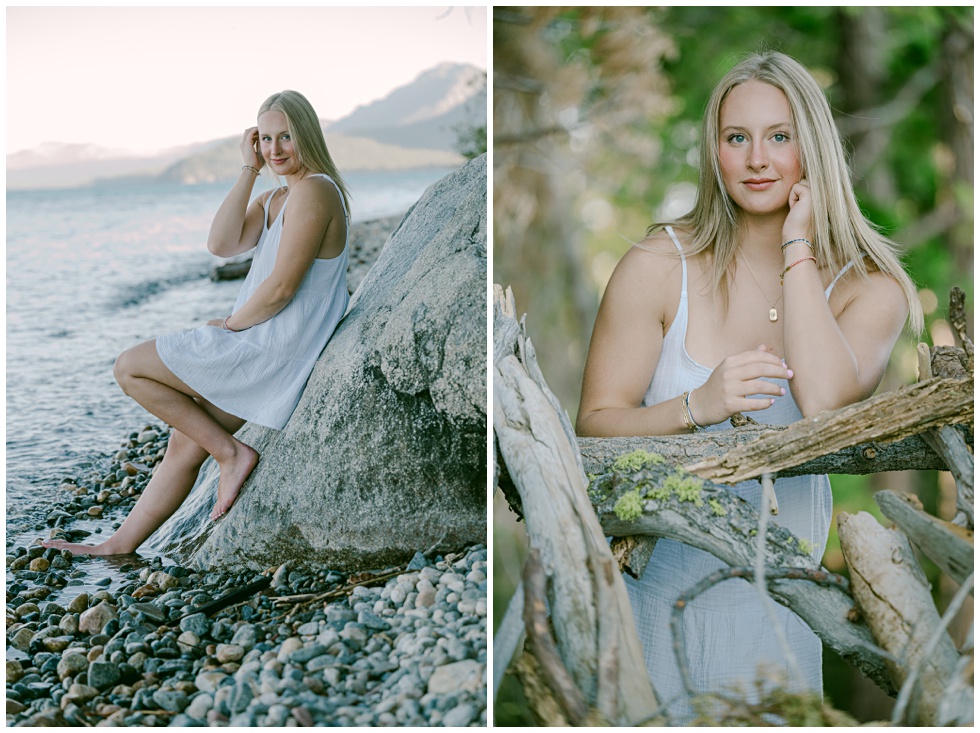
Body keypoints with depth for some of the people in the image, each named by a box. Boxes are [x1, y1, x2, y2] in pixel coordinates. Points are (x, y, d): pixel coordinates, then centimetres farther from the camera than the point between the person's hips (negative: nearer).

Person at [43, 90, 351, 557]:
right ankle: (121, 545, 22)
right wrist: (249, 170, -2)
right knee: (185, 443, 12)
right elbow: (222, 245, 0)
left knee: (129, 369, -5)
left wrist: (230, 325, -5)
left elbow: (281, 287, -21)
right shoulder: (275, 198, 16)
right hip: (262, 346, 9)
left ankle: (232, 454, -4)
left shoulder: (314, 191, -16)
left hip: (274, 349, -9)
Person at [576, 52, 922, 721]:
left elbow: (825, 405, -21)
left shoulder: (869, 288, -1)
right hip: (663, 579, -1)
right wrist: (696, 408, -24)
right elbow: (595, 425, -6)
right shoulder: (658, 267, -5)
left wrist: (798, 248, -15)